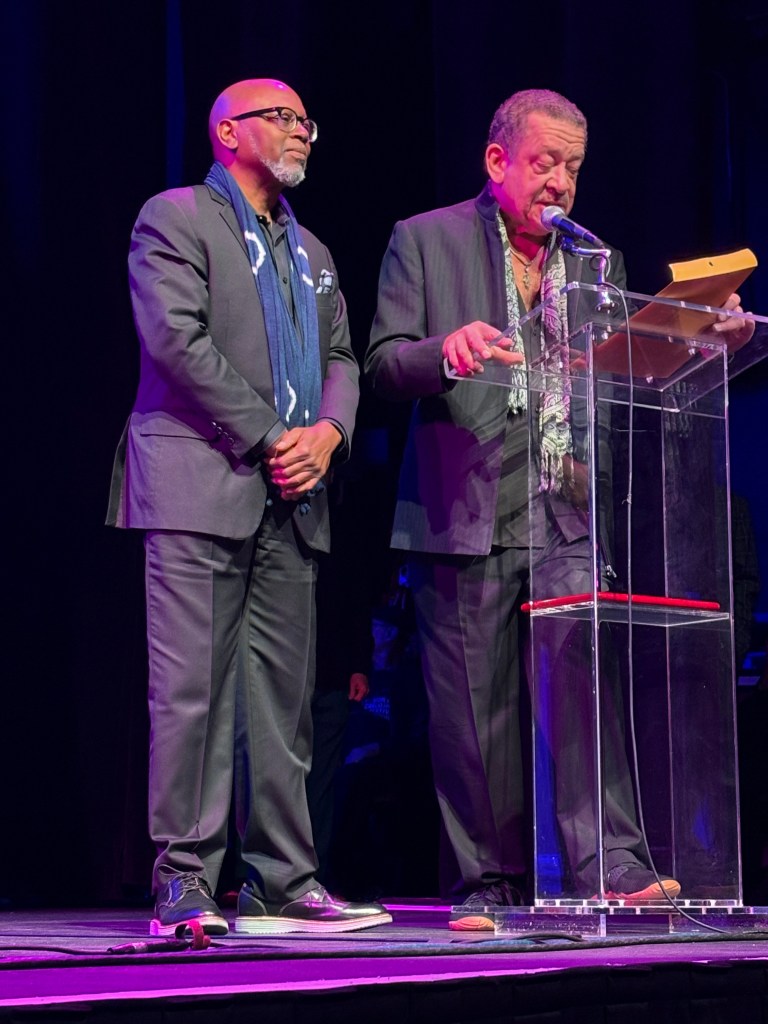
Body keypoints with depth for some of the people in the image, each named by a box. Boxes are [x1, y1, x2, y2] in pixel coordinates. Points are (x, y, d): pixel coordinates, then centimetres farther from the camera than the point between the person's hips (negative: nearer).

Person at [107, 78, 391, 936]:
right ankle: (184, 883, -6)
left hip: (290, 504, 7)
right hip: (200, 486, -7)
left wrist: (327, 431, -4)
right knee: (192, 692, -9)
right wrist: (271, 437, -13)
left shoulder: (310, 253, 25)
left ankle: (282, 885, 10)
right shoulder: (174, 219, 2)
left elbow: (341, 360, 19)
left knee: (282, 698, 6)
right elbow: (176, 339, -11)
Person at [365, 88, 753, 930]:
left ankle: (614, 867, -10)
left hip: (569, 516, 2)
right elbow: (383, 367, -1)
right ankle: (488, 882, 8)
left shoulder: (595, 260, 18)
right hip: (464, 514, -2)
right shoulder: (424, 241, 7)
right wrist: (446, 353, -22)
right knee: (473, 709, -1)